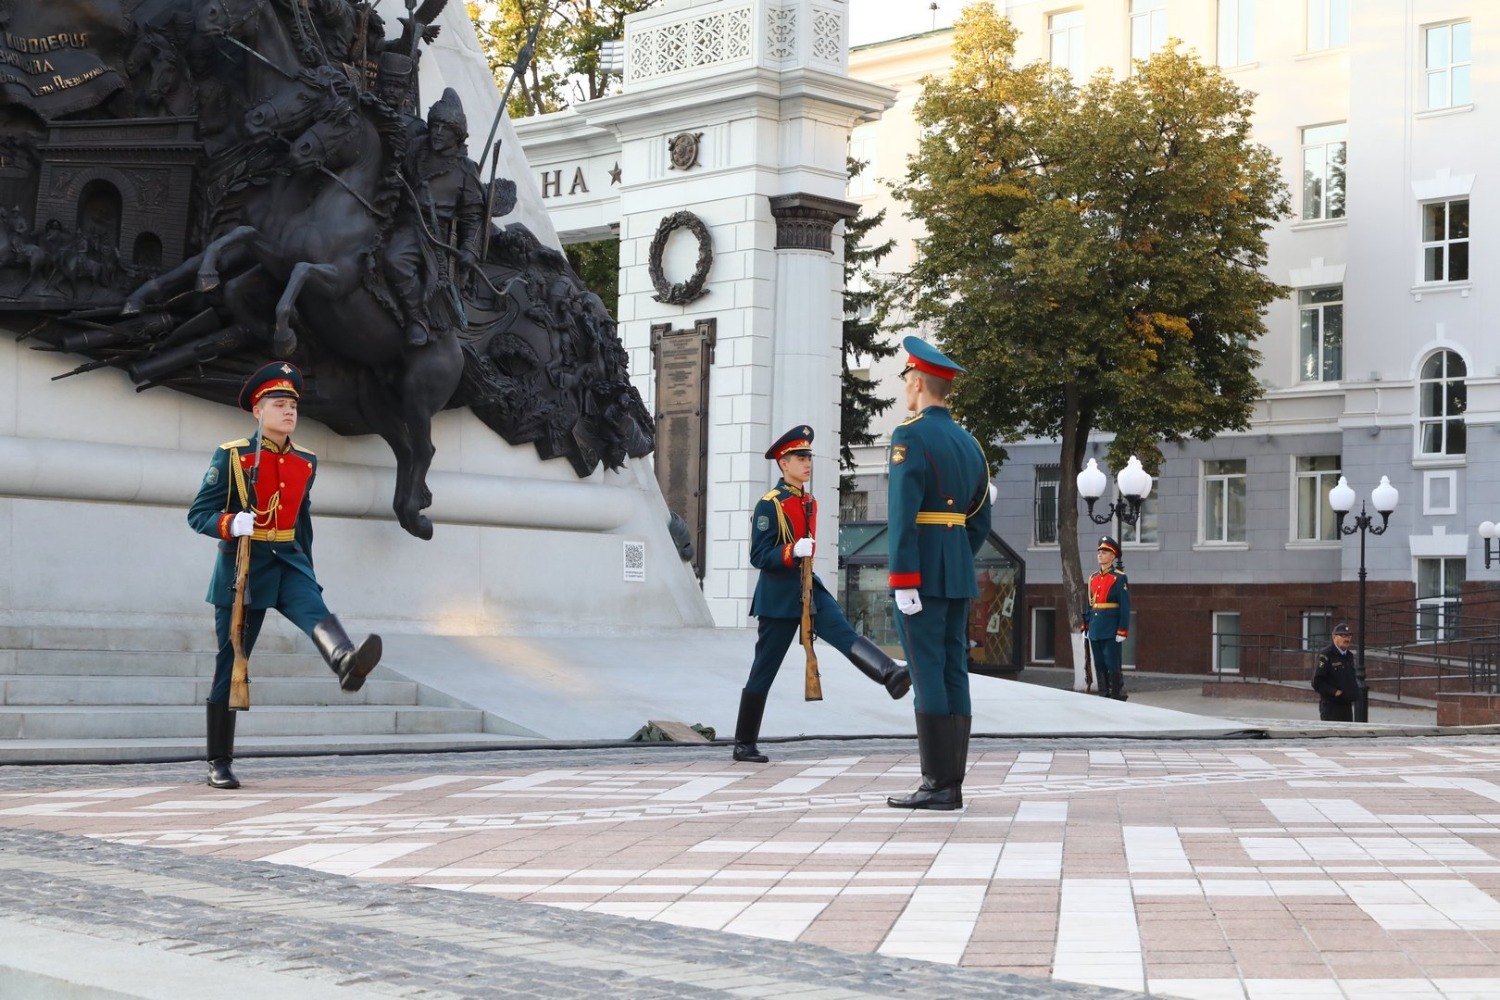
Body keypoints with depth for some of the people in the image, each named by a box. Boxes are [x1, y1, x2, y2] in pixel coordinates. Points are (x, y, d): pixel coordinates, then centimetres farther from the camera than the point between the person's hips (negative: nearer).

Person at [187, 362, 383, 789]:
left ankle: (347, 664, -61)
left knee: (316, 611, -29)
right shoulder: (232, 456, -4)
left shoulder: (305, 462, 11)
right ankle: (219, 762, 10)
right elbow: (198, 514, -4)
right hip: (242, 566, -3)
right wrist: (231, 524, -25)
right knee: (232, 662, 1)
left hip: (288, 561, 3)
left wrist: (307, 571, 26)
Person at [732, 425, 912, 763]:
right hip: (778, 596, -7)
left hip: (810, 589, 7)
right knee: (764, 670, -1)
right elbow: (759, 557, -15)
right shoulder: (769, 505, -11)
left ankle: (892, 674, -37)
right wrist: (793, 551, -30)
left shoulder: (810, 503, 15)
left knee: (846, 634, -17)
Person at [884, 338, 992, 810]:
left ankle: (938, 784, -6)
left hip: (920, 572, -8)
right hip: (959, 573, 8)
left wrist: (903, 582, -19)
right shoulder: (969, 443, 15)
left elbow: (903, 514, -18)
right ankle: (951, 784, 8)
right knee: (954, 673, 7)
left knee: (928, 675, -6)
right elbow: (981, 519, 16)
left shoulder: (910, 437, -11)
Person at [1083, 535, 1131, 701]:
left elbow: (1125, 607, -8)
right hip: (1095, 630, 6)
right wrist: (1086, 627, 13)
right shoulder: (1093, 578, 13)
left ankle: (1118, 698, 0)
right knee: (1099, 665, 8)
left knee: (1112, 664, -5)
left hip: (1111, 631, -6)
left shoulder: (1119, 578, -5)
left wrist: (1122, 631, -14)